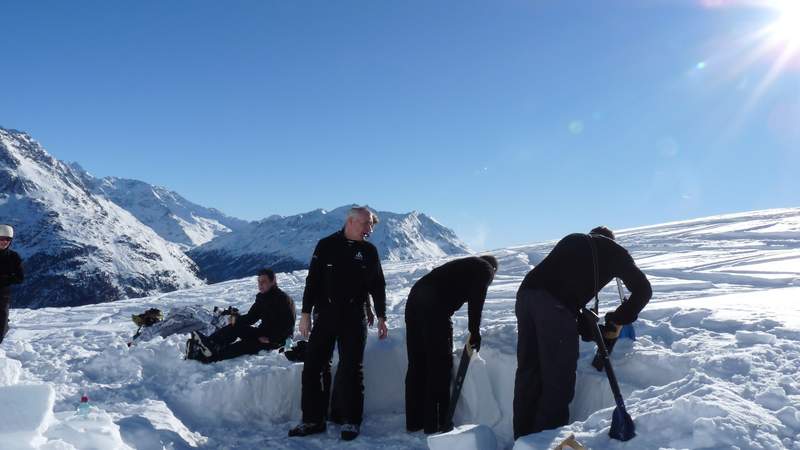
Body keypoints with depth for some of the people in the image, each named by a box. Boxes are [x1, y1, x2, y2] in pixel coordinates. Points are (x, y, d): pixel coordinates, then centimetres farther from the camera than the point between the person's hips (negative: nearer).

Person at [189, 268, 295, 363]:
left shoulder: (282, 299, -15)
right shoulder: (262, 297, 10)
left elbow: (288, 325, -21)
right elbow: (251, 317, 10)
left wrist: (270, 338, -23)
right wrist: (237, 319, -11)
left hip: (276, 340, -8)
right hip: (263, 333, 8)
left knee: (245, 346, -29)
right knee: (237, 325, -13)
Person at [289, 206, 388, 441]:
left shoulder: (369, 251, 5)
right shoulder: (327, 245, 1)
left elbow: (378, 286, 11)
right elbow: (312, 280, 1)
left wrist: (381, 317, 10)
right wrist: (306, 313, -2)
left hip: (354, 318, 0)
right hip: (325, 314, 0)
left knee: (351, 369, 0)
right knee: (313, 366, 1)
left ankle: (351, 420, 12)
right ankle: (313, 419, 13)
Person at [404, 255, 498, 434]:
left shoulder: (465, 265, 34)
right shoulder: (486, 270, 13)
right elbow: (476, 300, -2)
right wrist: (474, 331, 4)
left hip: (414, 300, 8)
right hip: (435, 308, -8)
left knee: (417, 364, 13)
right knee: (440, 366, 2)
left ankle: (414, 421, 21)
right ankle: (435, 424, 7)